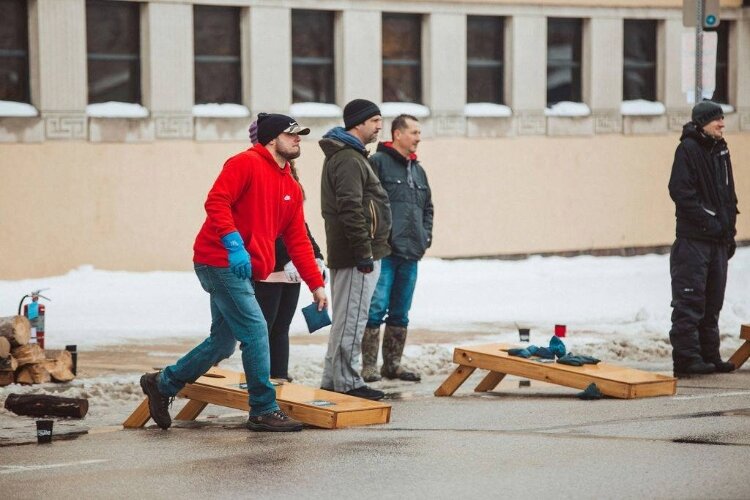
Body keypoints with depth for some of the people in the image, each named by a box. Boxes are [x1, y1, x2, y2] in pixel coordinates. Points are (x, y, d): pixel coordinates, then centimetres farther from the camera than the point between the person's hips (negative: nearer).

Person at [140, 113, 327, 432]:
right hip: (220, 261, -9)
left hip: (242, 271, 9)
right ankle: (264, 411, -4)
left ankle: (163, 384, 28)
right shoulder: (245, 164, -8)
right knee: (255, 331, -12)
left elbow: (298, 241, 17)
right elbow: (216, 201, -18)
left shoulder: (291, 188, 16)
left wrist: (316, 285, 11)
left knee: (224, 342, 12)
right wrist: (233, 243, -28)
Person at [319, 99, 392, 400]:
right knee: (351, 318, -7)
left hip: (344, 252, 11)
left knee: (344, 318, 15)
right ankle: (346, 382, -4)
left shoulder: (345, 156, 19)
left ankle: (333, 379, 20)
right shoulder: (349, 160, -16)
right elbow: (351, 210, -23)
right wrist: (364, 252, -22)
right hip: (357, 253, -11)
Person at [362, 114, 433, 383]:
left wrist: (425, 236, 14)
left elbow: (427, 207, 29)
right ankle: (369, 365, -5)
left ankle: (393, 363, 18)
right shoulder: (378, 163, -7)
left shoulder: (418, 171, 19)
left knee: (400, 313, 11)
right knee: (376, 309, -9)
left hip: (410, 253, 8)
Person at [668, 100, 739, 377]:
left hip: (718, 239, 8)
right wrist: (707, 221, -17)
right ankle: (687, 357, -7)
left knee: (712, 301, 12)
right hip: (693, 239, -8)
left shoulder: (721, 151, 16)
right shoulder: (688, 149, -9)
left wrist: (729, 230, 15)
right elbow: (681, 192, -16)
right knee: (689, 301, -7)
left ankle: (709, 355, 18)